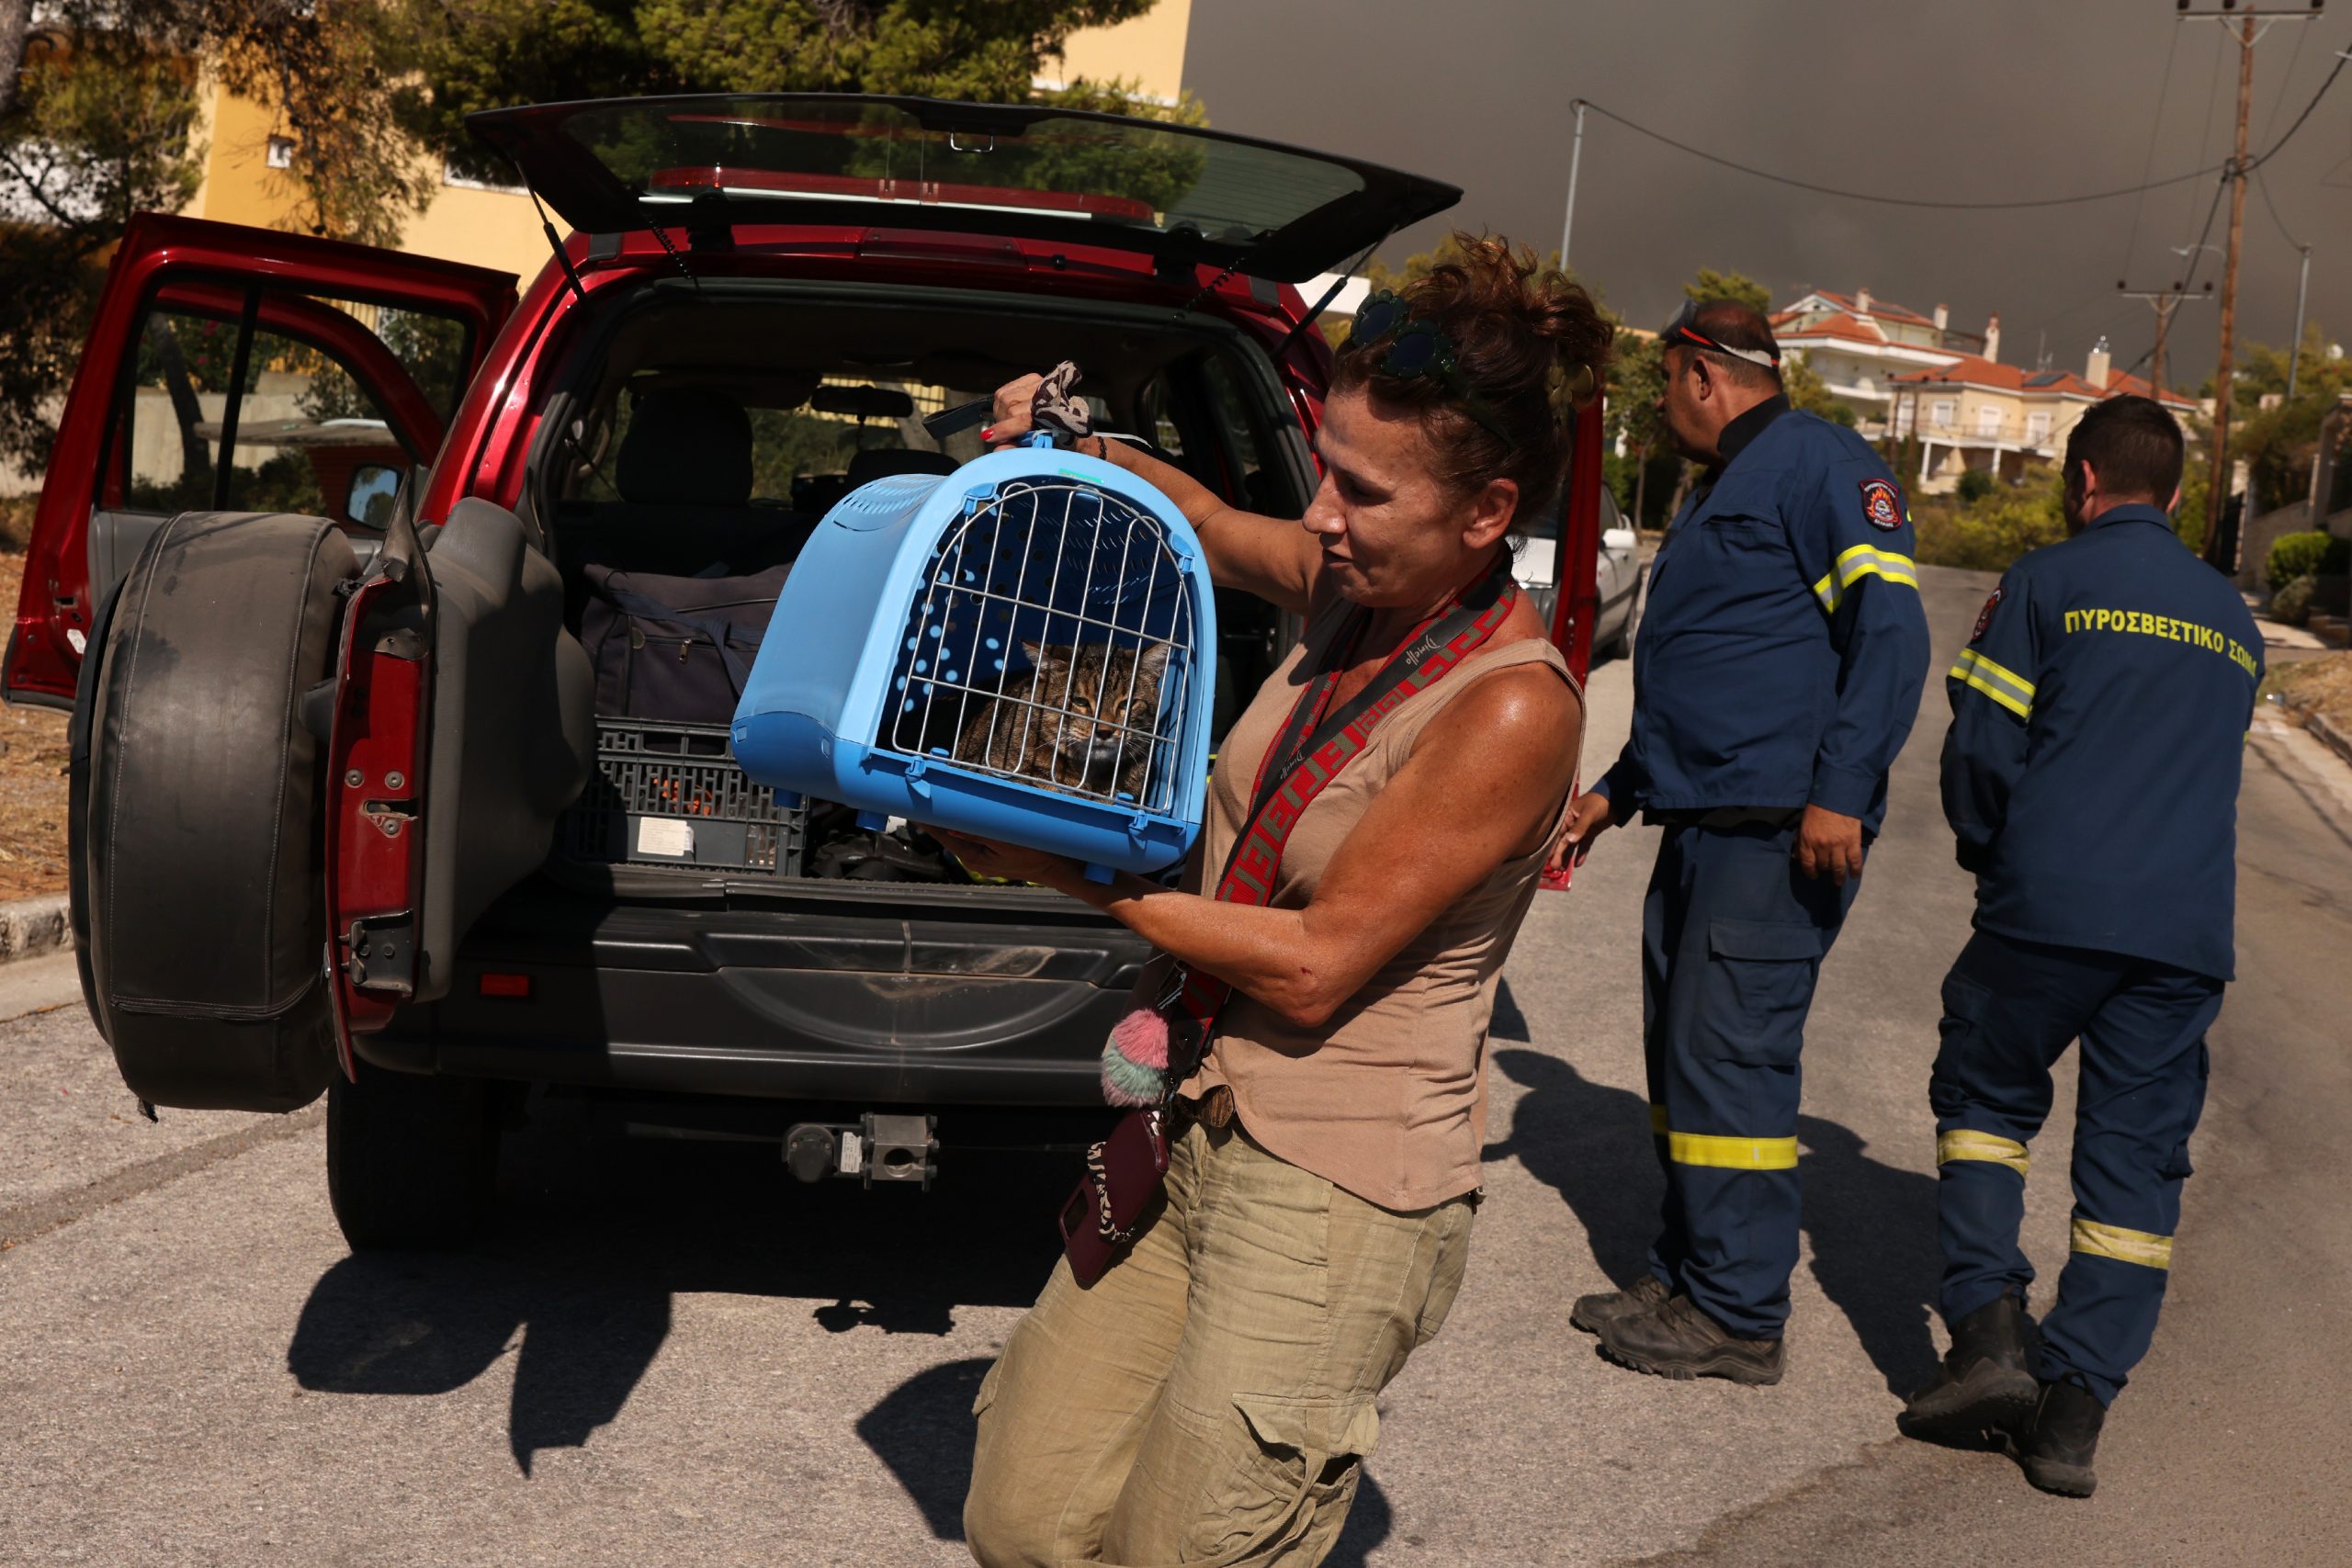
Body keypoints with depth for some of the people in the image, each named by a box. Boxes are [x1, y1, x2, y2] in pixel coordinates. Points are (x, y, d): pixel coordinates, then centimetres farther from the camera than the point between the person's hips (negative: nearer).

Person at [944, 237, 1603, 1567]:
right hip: (1197, 1125, 8)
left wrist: (1071, 874, -12)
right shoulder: (1359, 587, 2)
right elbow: (1204, 519, 24)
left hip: (1335, 1197, -7)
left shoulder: (1514, 708, -20)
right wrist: (1078, 447, 4)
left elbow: (1313, 966, -19)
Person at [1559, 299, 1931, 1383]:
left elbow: (1890, 632, -18)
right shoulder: (1723, 491, 24)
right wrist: (1617, 791, 33)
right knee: (1681, 1050, 12)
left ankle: (1739, 1316, 0)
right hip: (1703, 826, 10)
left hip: (1783, 833, -10)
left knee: (1729, 1058, -8)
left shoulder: (1819, 463, -8)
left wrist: (1841, 790, -25)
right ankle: (1685, 1278, 22)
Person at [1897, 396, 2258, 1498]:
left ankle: (1989, 1333, 2)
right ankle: (2074, 1413, 4)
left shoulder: (2046, 583, 0)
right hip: (2187, 926, 4)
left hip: (2048, 908, -3)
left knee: (1983, 1097, 15)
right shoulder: (2234, 622, 17)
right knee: (2135, 1157, 6)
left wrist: (1989, 855, 15)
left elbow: (1981, 748, -2)